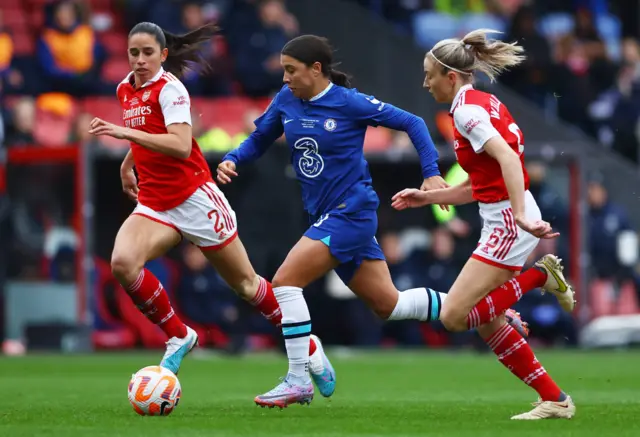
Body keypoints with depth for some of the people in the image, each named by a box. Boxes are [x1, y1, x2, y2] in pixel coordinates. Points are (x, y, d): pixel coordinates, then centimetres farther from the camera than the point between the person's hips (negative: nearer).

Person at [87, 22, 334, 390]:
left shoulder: (169, 88, -14)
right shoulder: (126, 89, 8)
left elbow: (181, 145, -29)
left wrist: (127, 133, -35)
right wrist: (128, 164, 33)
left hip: (194, 198, -6)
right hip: (154, 204, 6)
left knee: (245, 283, 5)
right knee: (123, 262, -24)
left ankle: (308, 347, 25)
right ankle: (179, 337, -6)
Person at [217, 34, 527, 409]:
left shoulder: (349, 103, -13)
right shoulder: (286, 100, 4)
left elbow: (411, 123, -8)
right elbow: (259, 139, 17)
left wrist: (431, 173, -16)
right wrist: (232, 160, -3)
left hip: (351, 212, -7)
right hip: (326, 217, 7)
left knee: (285, 281, -17)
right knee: (388, 304, 13)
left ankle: (299, 382, -11)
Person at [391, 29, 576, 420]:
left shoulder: (466, 109, -12)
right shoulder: (484, 103, 16)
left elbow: (508, 157, -27)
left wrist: (521, 215, -37)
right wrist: (427, 197, 20)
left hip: (508, 223, -10)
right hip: (505, 220, 10)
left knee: (453, 315, -11)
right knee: (487, 322, 11)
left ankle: (539, 277, -4)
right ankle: (555, 401, 13)